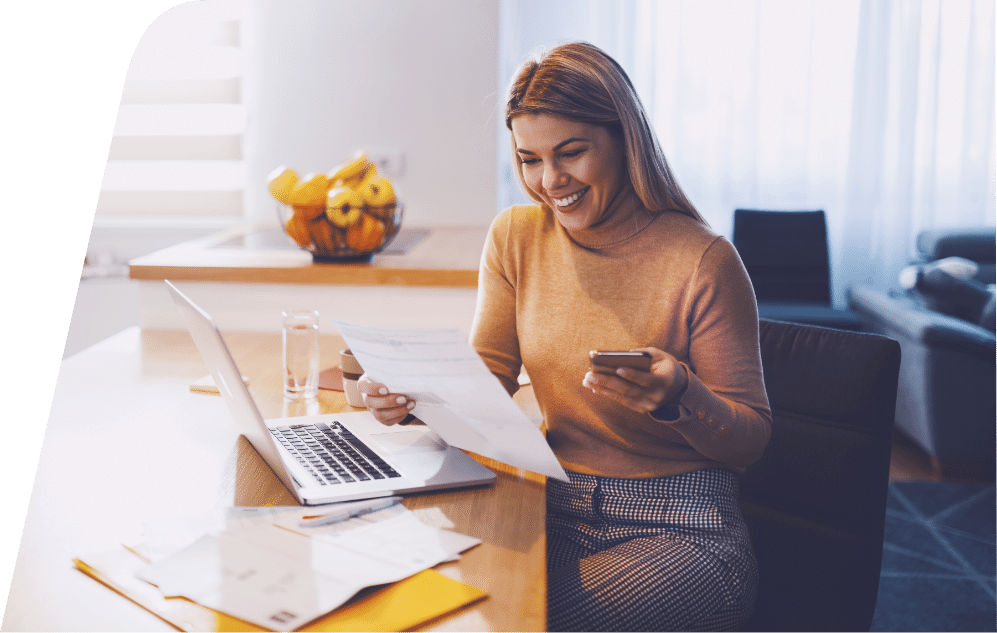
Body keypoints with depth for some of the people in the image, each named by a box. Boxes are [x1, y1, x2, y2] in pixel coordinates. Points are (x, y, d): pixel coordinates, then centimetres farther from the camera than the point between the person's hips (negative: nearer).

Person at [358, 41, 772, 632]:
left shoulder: (701, 260, -13)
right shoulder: (516, 236, 3)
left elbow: (752, 437, -8)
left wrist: (679, 398, -29)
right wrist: (416, 392, -16)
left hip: (681, 530, -4)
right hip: (560, 511, 4)